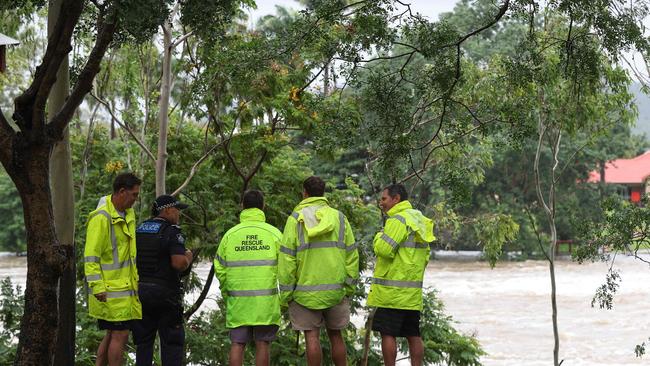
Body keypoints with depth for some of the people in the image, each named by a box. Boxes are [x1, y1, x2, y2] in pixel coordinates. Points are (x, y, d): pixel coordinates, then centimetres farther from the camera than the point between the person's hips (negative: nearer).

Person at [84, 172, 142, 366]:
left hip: (126, 287, 9)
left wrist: (136, 278, 22)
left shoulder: (128, 214, 13)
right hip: (110, 290, -9)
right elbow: (91, 256, -18)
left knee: (112, 334, 14)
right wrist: (98, 288, -22)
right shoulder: (101, 218, -15)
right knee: (120, 335, -6)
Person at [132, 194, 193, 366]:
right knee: (171, 341, 2)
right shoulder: (172, 232, -12)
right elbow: (179, 263, -22)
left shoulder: (138, 230, 9)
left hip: (140, 292, 6)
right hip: (165, 293, -6)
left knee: (143, 341, 10)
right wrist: (188, 258, -2)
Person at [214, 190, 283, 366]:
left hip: (237, 299, 1)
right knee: (262, 343, 4)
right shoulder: (273, 233, -1)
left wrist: (226, 292, 19)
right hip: (266, 300, -1)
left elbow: (220, 268, 5)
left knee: (237, 344, 4)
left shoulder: (230, 234, 2)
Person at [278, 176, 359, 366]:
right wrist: (349, 286, 11)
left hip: (305, 290, -2)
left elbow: (287, 259, -7)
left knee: (312, 336, 1)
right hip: (335, 290, 3)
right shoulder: (339, 217, 4)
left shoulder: (296, 219, -4)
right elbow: (351, 256, 3)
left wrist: (286, 293, -2)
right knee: (335, 335, 13)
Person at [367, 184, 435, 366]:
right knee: (413, 335, 10)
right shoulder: (419, 220, 16)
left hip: (392, 291, -9)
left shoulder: (398, 220, -13)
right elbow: (425, 256, 20)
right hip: (413, 293, 9)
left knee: (387, 333, -3)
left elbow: (384, 249, -22)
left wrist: (379, 237, -3)